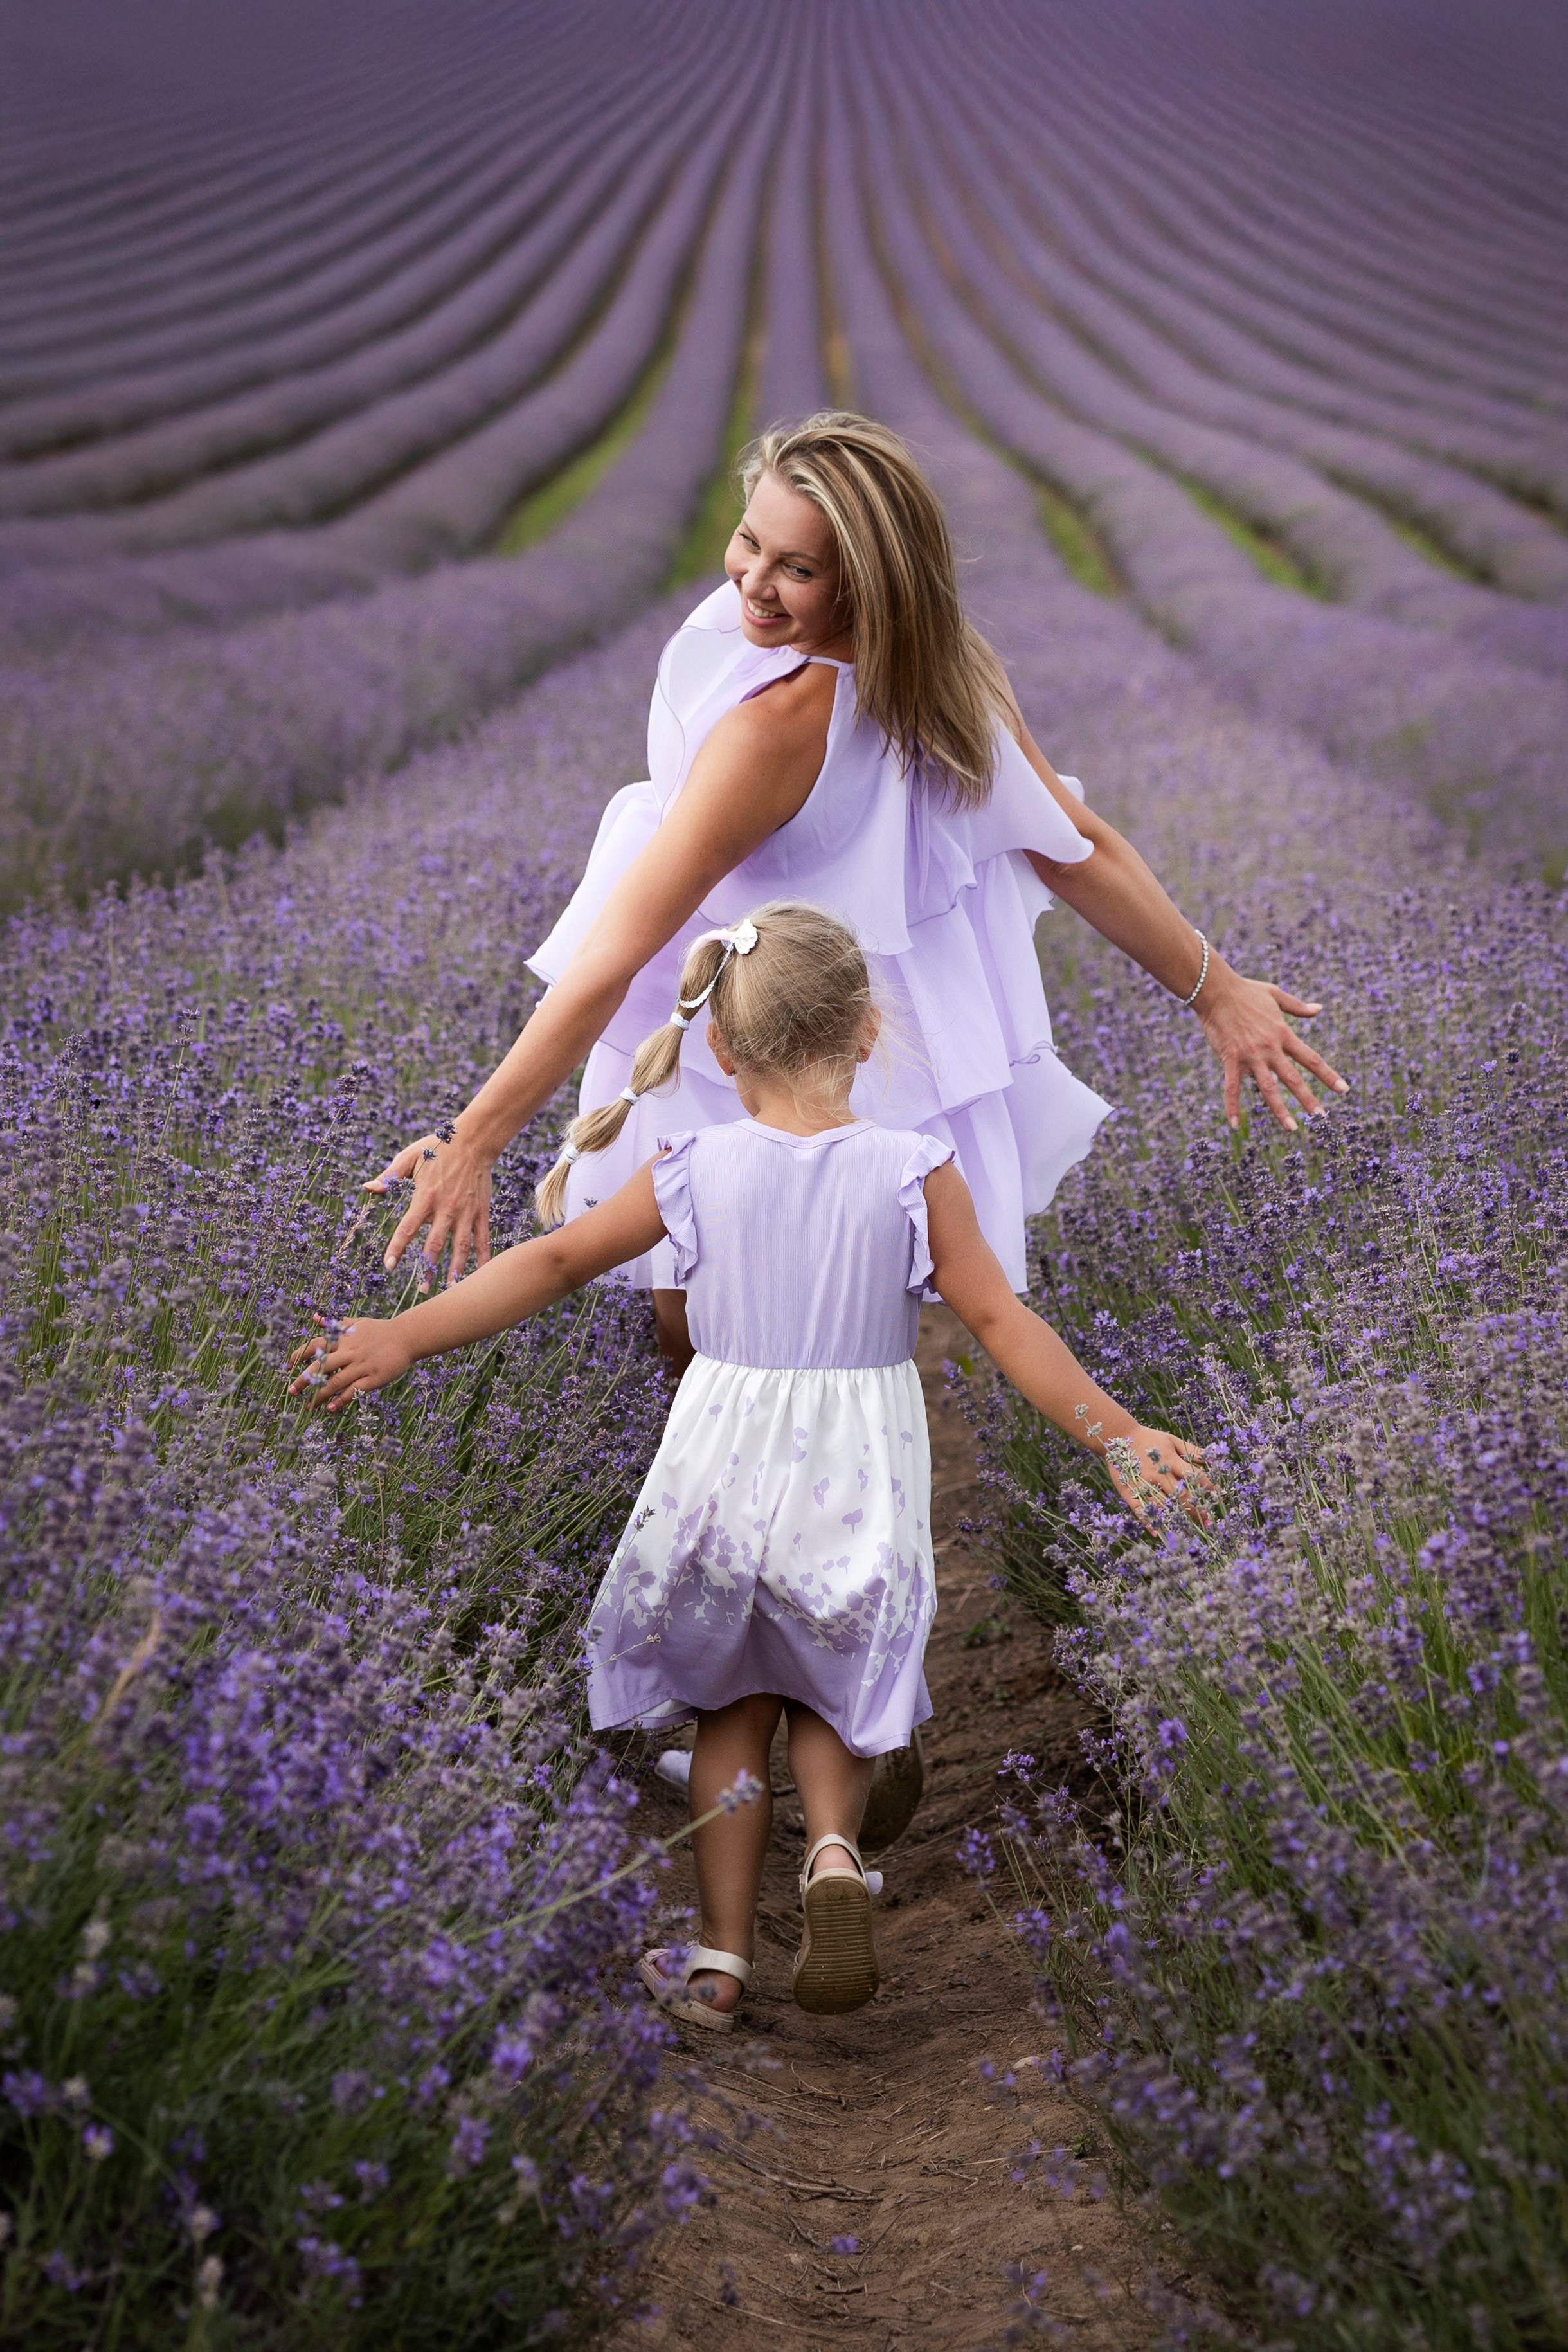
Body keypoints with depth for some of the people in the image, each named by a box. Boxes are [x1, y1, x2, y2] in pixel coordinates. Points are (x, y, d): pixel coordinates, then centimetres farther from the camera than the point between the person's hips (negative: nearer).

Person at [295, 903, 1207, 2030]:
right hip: (856, 1478, -1)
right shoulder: (914, 1172, -8)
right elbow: (1001, 1320, -7)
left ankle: (722, 1958, 18)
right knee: (837, 1695, 22)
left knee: (734, 1711, 19)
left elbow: (554, 1263, -3)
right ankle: (836, 1849, -7)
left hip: (723, 1467, 1)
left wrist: (405, 1337, 3)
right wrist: (1114, 1432, -2)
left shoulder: (696, 1168, -5)